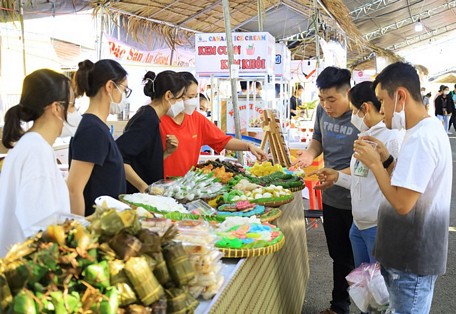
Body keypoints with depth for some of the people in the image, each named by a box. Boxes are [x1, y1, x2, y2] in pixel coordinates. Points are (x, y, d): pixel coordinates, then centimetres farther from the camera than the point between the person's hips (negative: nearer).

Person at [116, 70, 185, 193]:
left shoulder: (149, 116, 12)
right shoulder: (148, 120, -16)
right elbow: (118, 154, -26)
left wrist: (167, 152, 3)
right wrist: (143, 186, -27)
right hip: (134, 193, -9)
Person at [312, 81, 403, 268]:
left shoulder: (394, 136, -15)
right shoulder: (365, 137, 13)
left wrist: (386, 160, -35)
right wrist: (337, 177, 16)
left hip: (380, 227, -9)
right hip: (358, 225, 9)